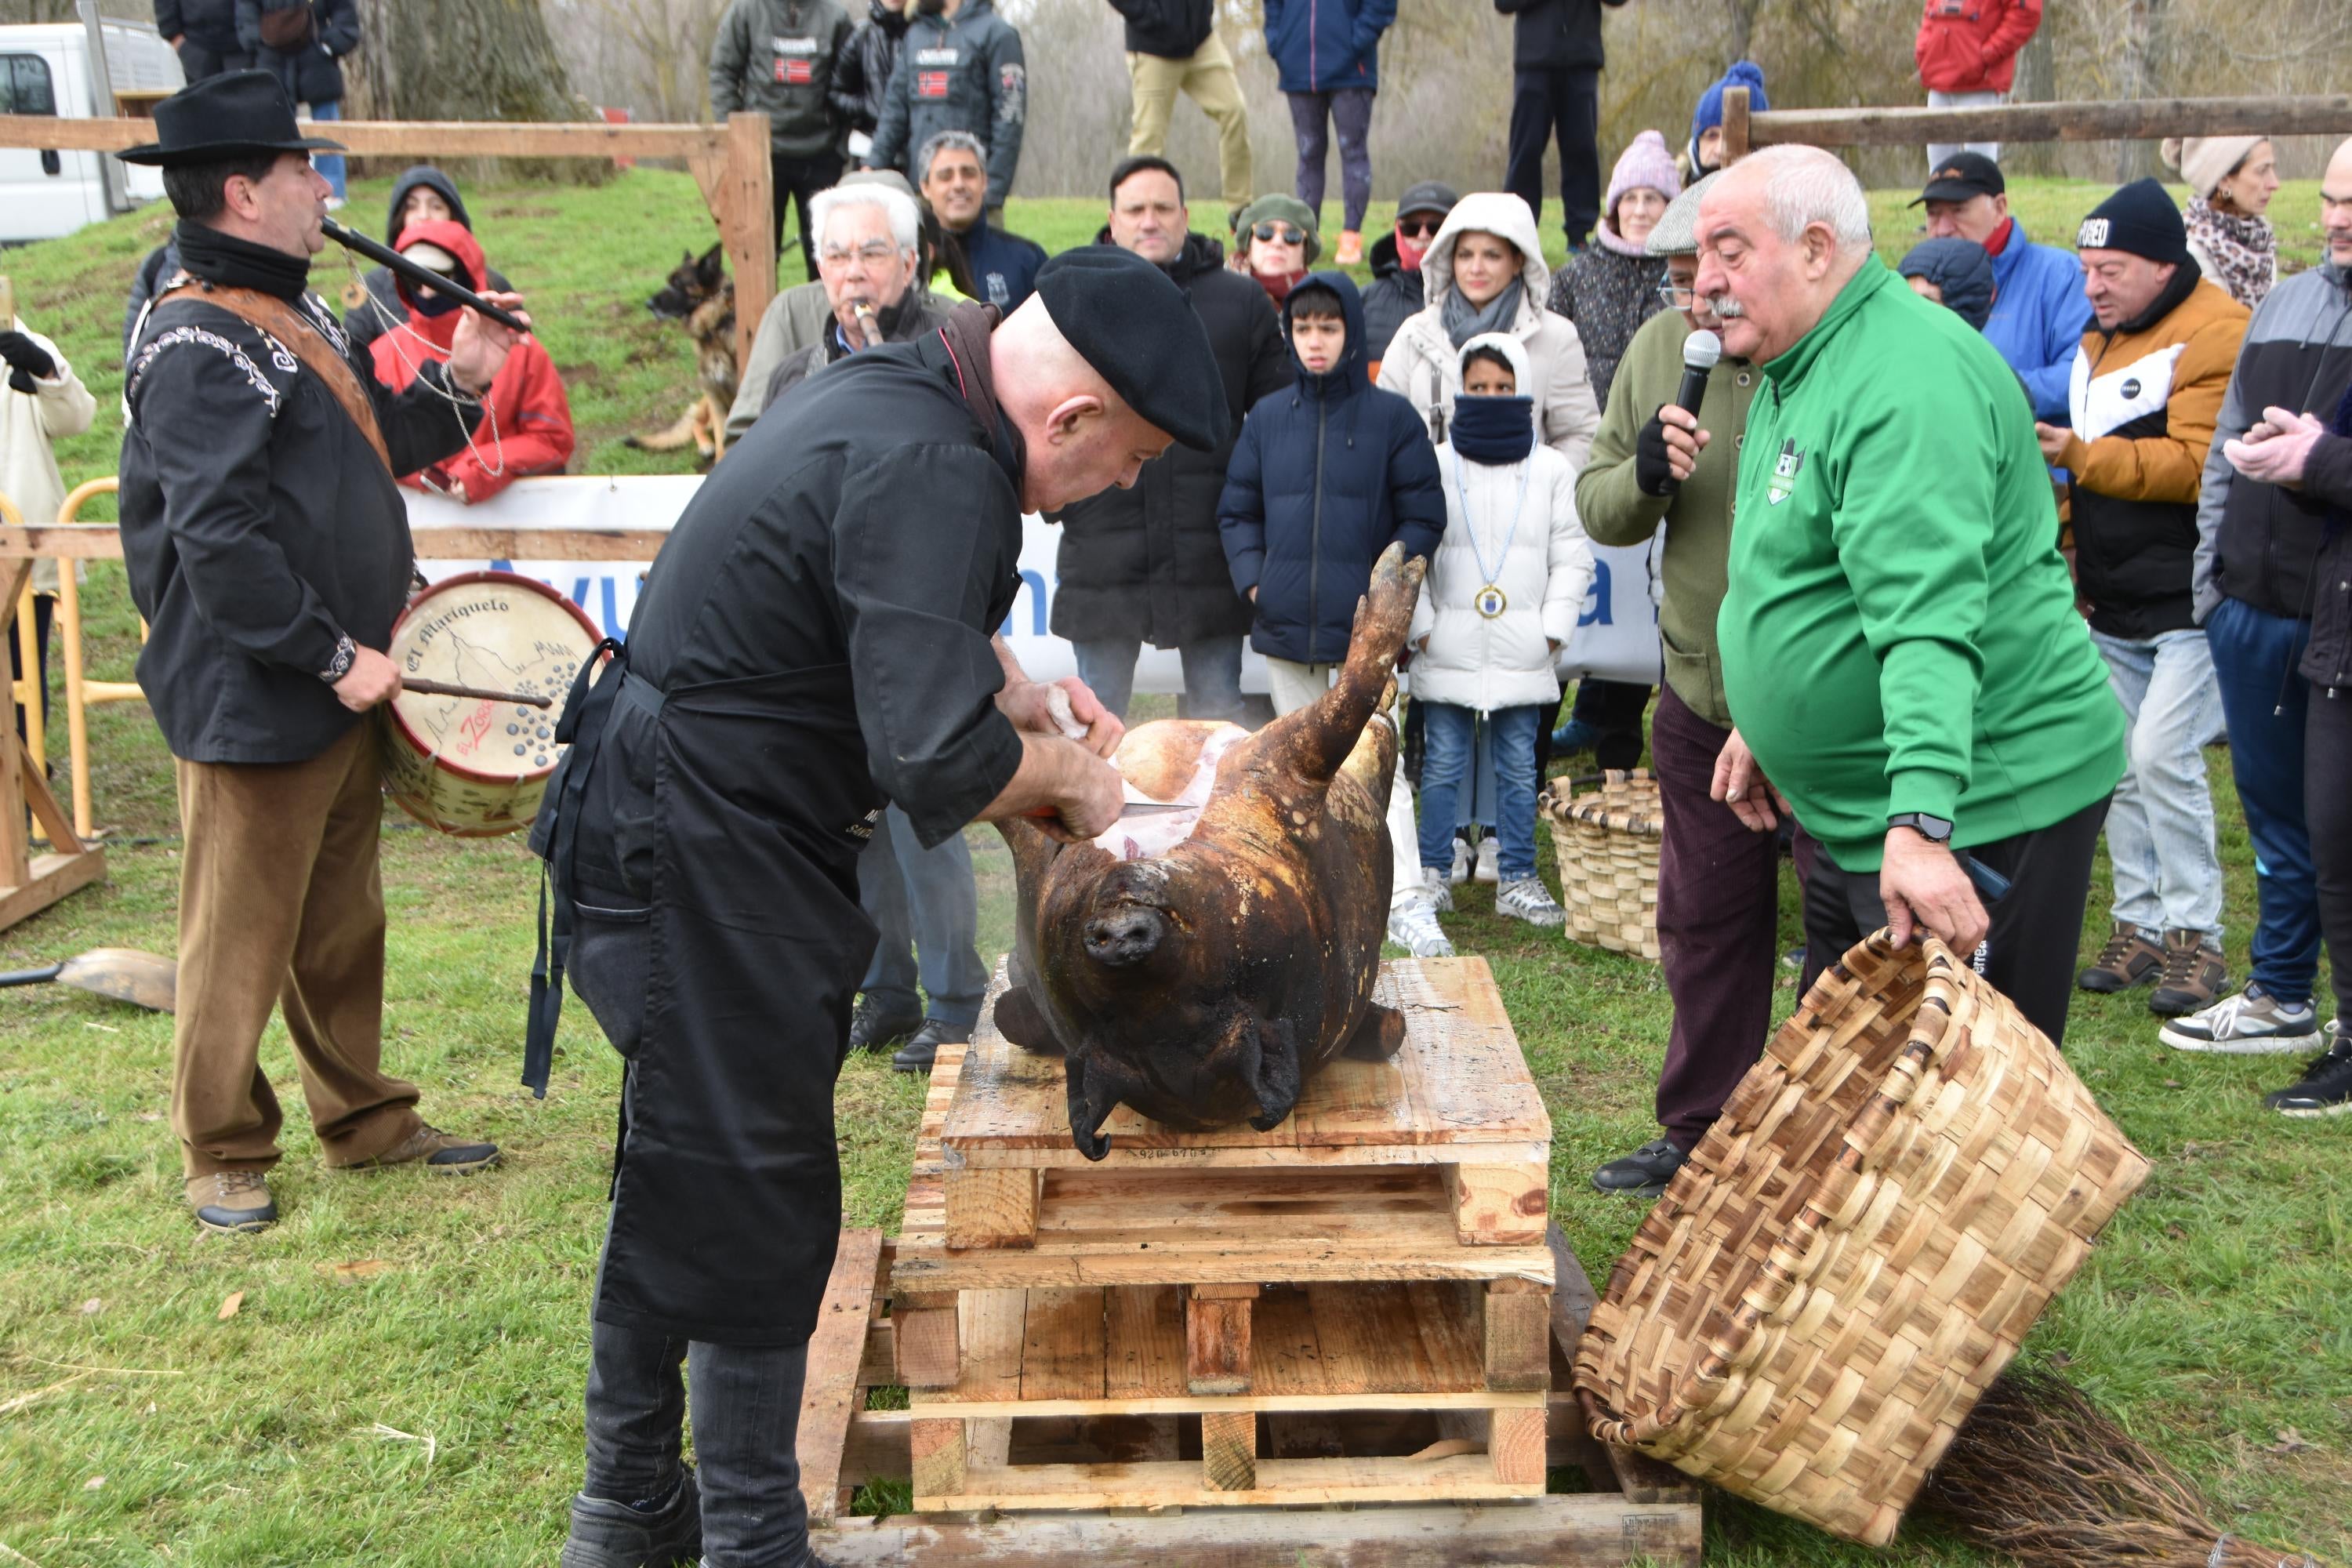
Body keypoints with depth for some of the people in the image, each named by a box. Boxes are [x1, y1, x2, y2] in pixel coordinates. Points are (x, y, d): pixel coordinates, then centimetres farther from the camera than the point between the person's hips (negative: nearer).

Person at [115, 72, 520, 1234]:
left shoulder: (297, 316, 14)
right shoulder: (199, 348, -18)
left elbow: (365, 452, 22)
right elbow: (219, 541, -25)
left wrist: (456, 383, 8)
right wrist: (335, 657, -21)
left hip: (338, 694, 10)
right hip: (253, 704, -10)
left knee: (343, 924, 19)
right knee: (243, 940, 4)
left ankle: (364, 1120, 32)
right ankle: (222, 1154, 19)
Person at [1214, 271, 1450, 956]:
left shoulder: (1391, 417, 0)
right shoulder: (1267, 418, 8)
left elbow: (1423, 516, 1)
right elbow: (1237, 511, 12)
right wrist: (1252, 578, -2)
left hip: (1362, 624, -3)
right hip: (1284, 621, 4)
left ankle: (1406, 902, -7)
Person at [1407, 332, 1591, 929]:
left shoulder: (1551, 470, 5)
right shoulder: (1436, 465, 1)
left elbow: (1572, 559, 7)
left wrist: (1553, 629, 0)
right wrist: (1420, 627, -3)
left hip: (1522, 654, 1)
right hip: (1449, 651, -1)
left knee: (1519, 769, 7)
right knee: (1443, 766, 5)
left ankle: (1518, 879, 15)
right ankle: (1433, 872, 16)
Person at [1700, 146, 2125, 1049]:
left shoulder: (1907, 380, -22)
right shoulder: (1795, 373, 12)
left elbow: (1928, 618, -33)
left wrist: (1919, 822, -41)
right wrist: (1761, 724, 25)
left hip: (1978, 811, -11)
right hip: (1857, 816, 11)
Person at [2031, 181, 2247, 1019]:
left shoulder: (2215, 335, -13)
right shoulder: (2102, 340, 16)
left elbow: (2195, 464, -23)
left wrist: (2081, 454, -26)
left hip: (2186, 596, -9)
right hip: (2114, 601, 9)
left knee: (2162, 756, -13)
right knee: (2120, 762, 10)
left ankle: (2196, 938, -1)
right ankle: (2140, 924, 21)